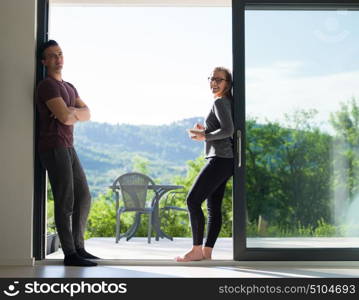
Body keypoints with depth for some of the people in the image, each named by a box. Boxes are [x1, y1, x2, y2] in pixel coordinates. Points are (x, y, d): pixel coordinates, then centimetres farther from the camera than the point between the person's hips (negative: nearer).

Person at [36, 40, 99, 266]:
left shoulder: (69, 88, 20)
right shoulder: (47, 85, -9)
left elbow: (87, 114, 9)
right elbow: (66, 118, -20)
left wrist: (71, 111, -11)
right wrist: (76, 113, 2)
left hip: (67, 148, 9)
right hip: (54, 148, -9)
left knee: (84, 197, 10)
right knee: (65, 202, -9)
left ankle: (78, 248, 16)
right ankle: (70, 254, -4)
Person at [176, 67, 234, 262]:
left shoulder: (220, 102, -10)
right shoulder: (227, 103, 19)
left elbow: (228, 130, -22)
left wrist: (205, 137, -13)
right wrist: (205, 131, 13)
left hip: (219, 160, -10)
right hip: (224, 161, 10)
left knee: (193, 200, -10)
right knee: (213, 206, 7)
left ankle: (197, 249, -7)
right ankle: (207, 251, 8)